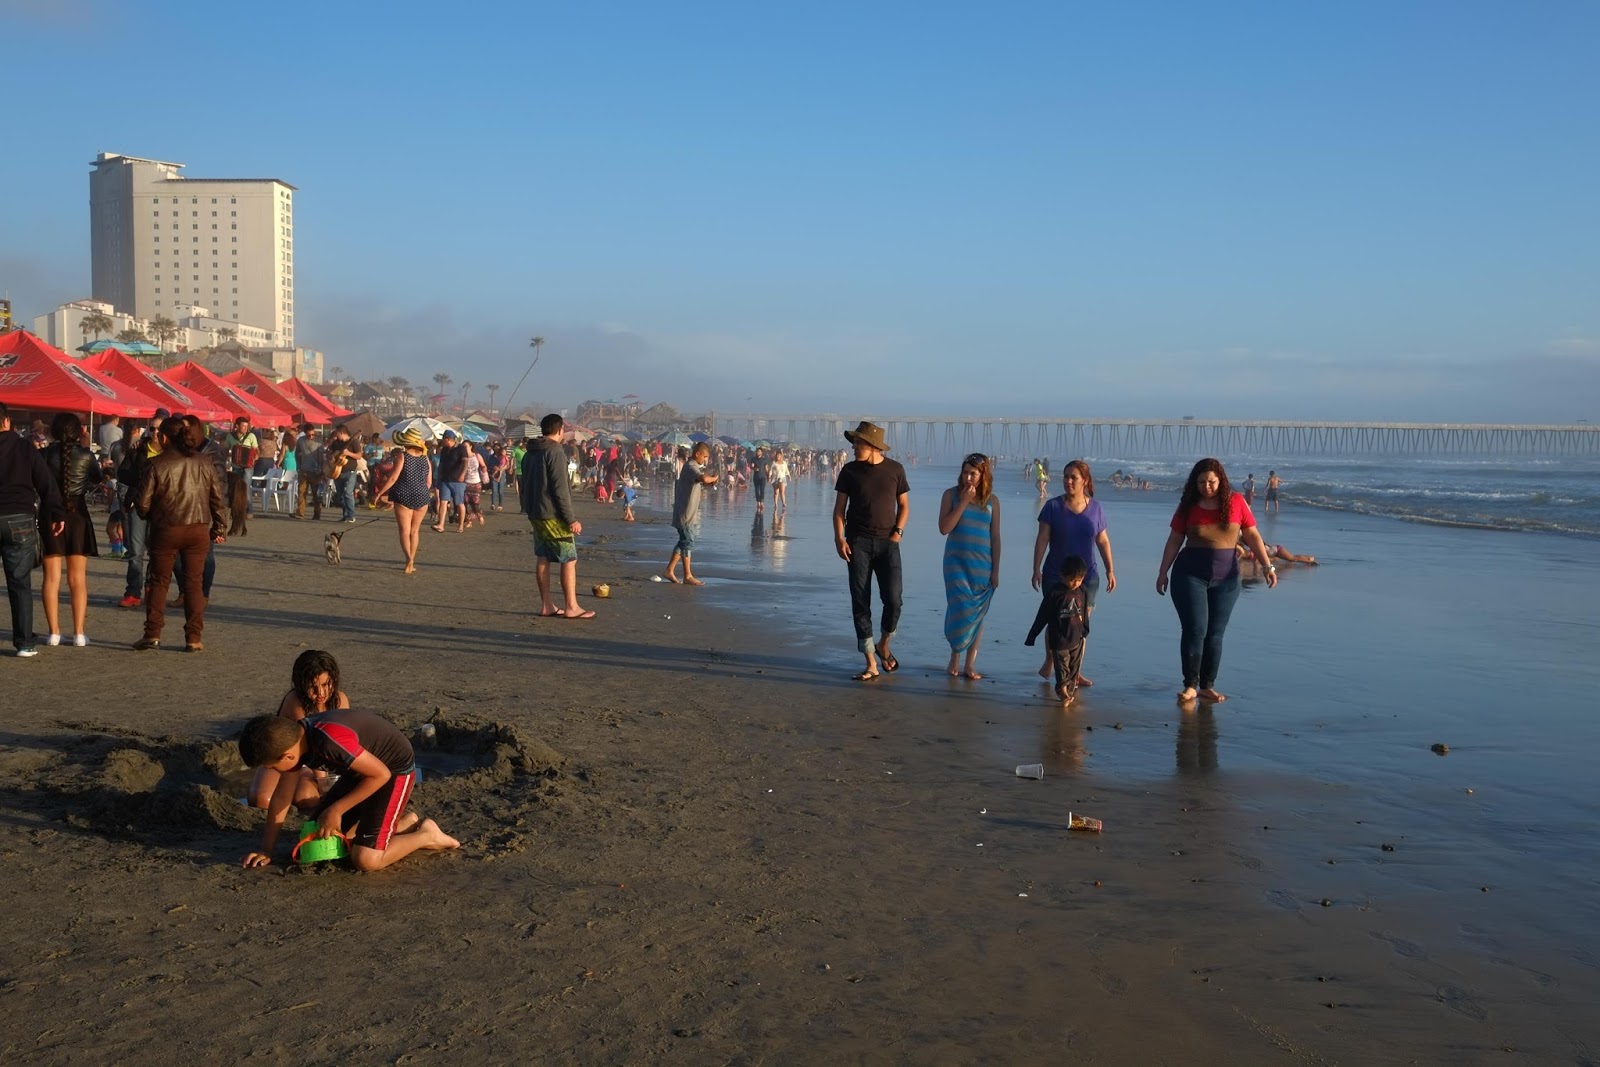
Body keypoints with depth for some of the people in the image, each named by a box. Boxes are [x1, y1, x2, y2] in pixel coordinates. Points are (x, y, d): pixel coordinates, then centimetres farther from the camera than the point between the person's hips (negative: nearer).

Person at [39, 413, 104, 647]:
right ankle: (78, 633, 2)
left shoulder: (46, 453, -5)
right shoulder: (86, 455, -5)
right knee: (78, 578, 6)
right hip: (77, 516, 0)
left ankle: (54, 632, 4)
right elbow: (99, 479, 11)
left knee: (52, 578, 6)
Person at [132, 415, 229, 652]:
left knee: (159, 582, 9)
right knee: (194, 582, 7)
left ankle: (153, 634, 7)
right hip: (199, 529, 2)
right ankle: (194, 638, 6)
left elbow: (142, 502, -6)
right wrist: (219, 528, 14)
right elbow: (217, 498, 5)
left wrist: (149, 517, 15)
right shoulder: (203, 463, 2)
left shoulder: (157, 465, -8)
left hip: (166, 530, -2)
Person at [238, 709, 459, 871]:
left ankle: (426, 835, 5)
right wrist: (266, 850, 3)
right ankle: (403, 824, 21)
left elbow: (381, 774, -27)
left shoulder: (330, 740, -36)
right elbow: (281, 797, 4)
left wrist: (336, 810, -20)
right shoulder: (292, 739, -9)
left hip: (395, 769, -9)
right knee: (321, 834, 11)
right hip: (362, 767, 9)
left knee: (366, 859, -18)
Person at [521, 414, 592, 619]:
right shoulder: (555, 452, -15)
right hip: (552, 515, -9)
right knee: (569, 559, -3)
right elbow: (560, 489, -20)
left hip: (535, 513, 9)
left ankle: (546, 605, 13)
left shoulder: (531, 453, 13)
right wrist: (571, 518, -18)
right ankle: (571, 607, -3)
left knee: (542, 557, 11)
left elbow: (525, 484, 19)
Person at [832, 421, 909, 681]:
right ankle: (871, 663, 3)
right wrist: (839, 538, -7)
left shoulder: (895, 470, 4)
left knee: (893, 600, -9)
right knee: (860, 602, -3)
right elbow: (839, 508, 6)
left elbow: (904, 506, 11)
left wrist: (898, 532, -3)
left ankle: (883, 645, 20)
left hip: (887, 542, 0)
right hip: (858, 542, 0)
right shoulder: (850, 471, 4)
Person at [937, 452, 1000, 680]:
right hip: (957, 563, -1)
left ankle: (970, 663, 10)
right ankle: (955, 659, 10)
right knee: (959, 610, -8)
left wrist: (995, 570, 1)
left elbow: (995, 537, 5)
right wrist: (963, 503, -15)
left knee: (977, 613, 2)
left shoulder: (992, 501, 3)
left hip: (983, 566, 2)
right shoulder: (952, 494, -1)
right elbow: (944, 528, -10)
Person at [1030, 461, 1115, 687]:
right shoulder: (1053, 506, -4)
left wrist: (1110, 570, 6)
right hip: (1056, 575, -2)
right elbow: (1042, 539, -5)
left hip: (1087, 577, 2)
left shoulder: (1095, 508, 2)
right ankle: (1049, 663, 24)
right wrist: (1036, 569, -11)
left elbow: (1103, 541, 8)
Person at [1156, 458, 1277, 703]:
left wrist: (1268, 566, -6)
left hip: (1226, 578, 1)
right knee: (1195, 630, -6)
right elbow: (1174, 541, 4)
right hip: (1190, 575, -1)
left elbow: (1253, 536, 1)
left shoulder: (1236, 502, -1)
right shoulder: (1188, 506, 0)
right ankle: (1190, 685, 3)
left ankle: (1207, 686, 14)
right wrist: (1162, 573, 3)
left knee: (1215, 634, 6)